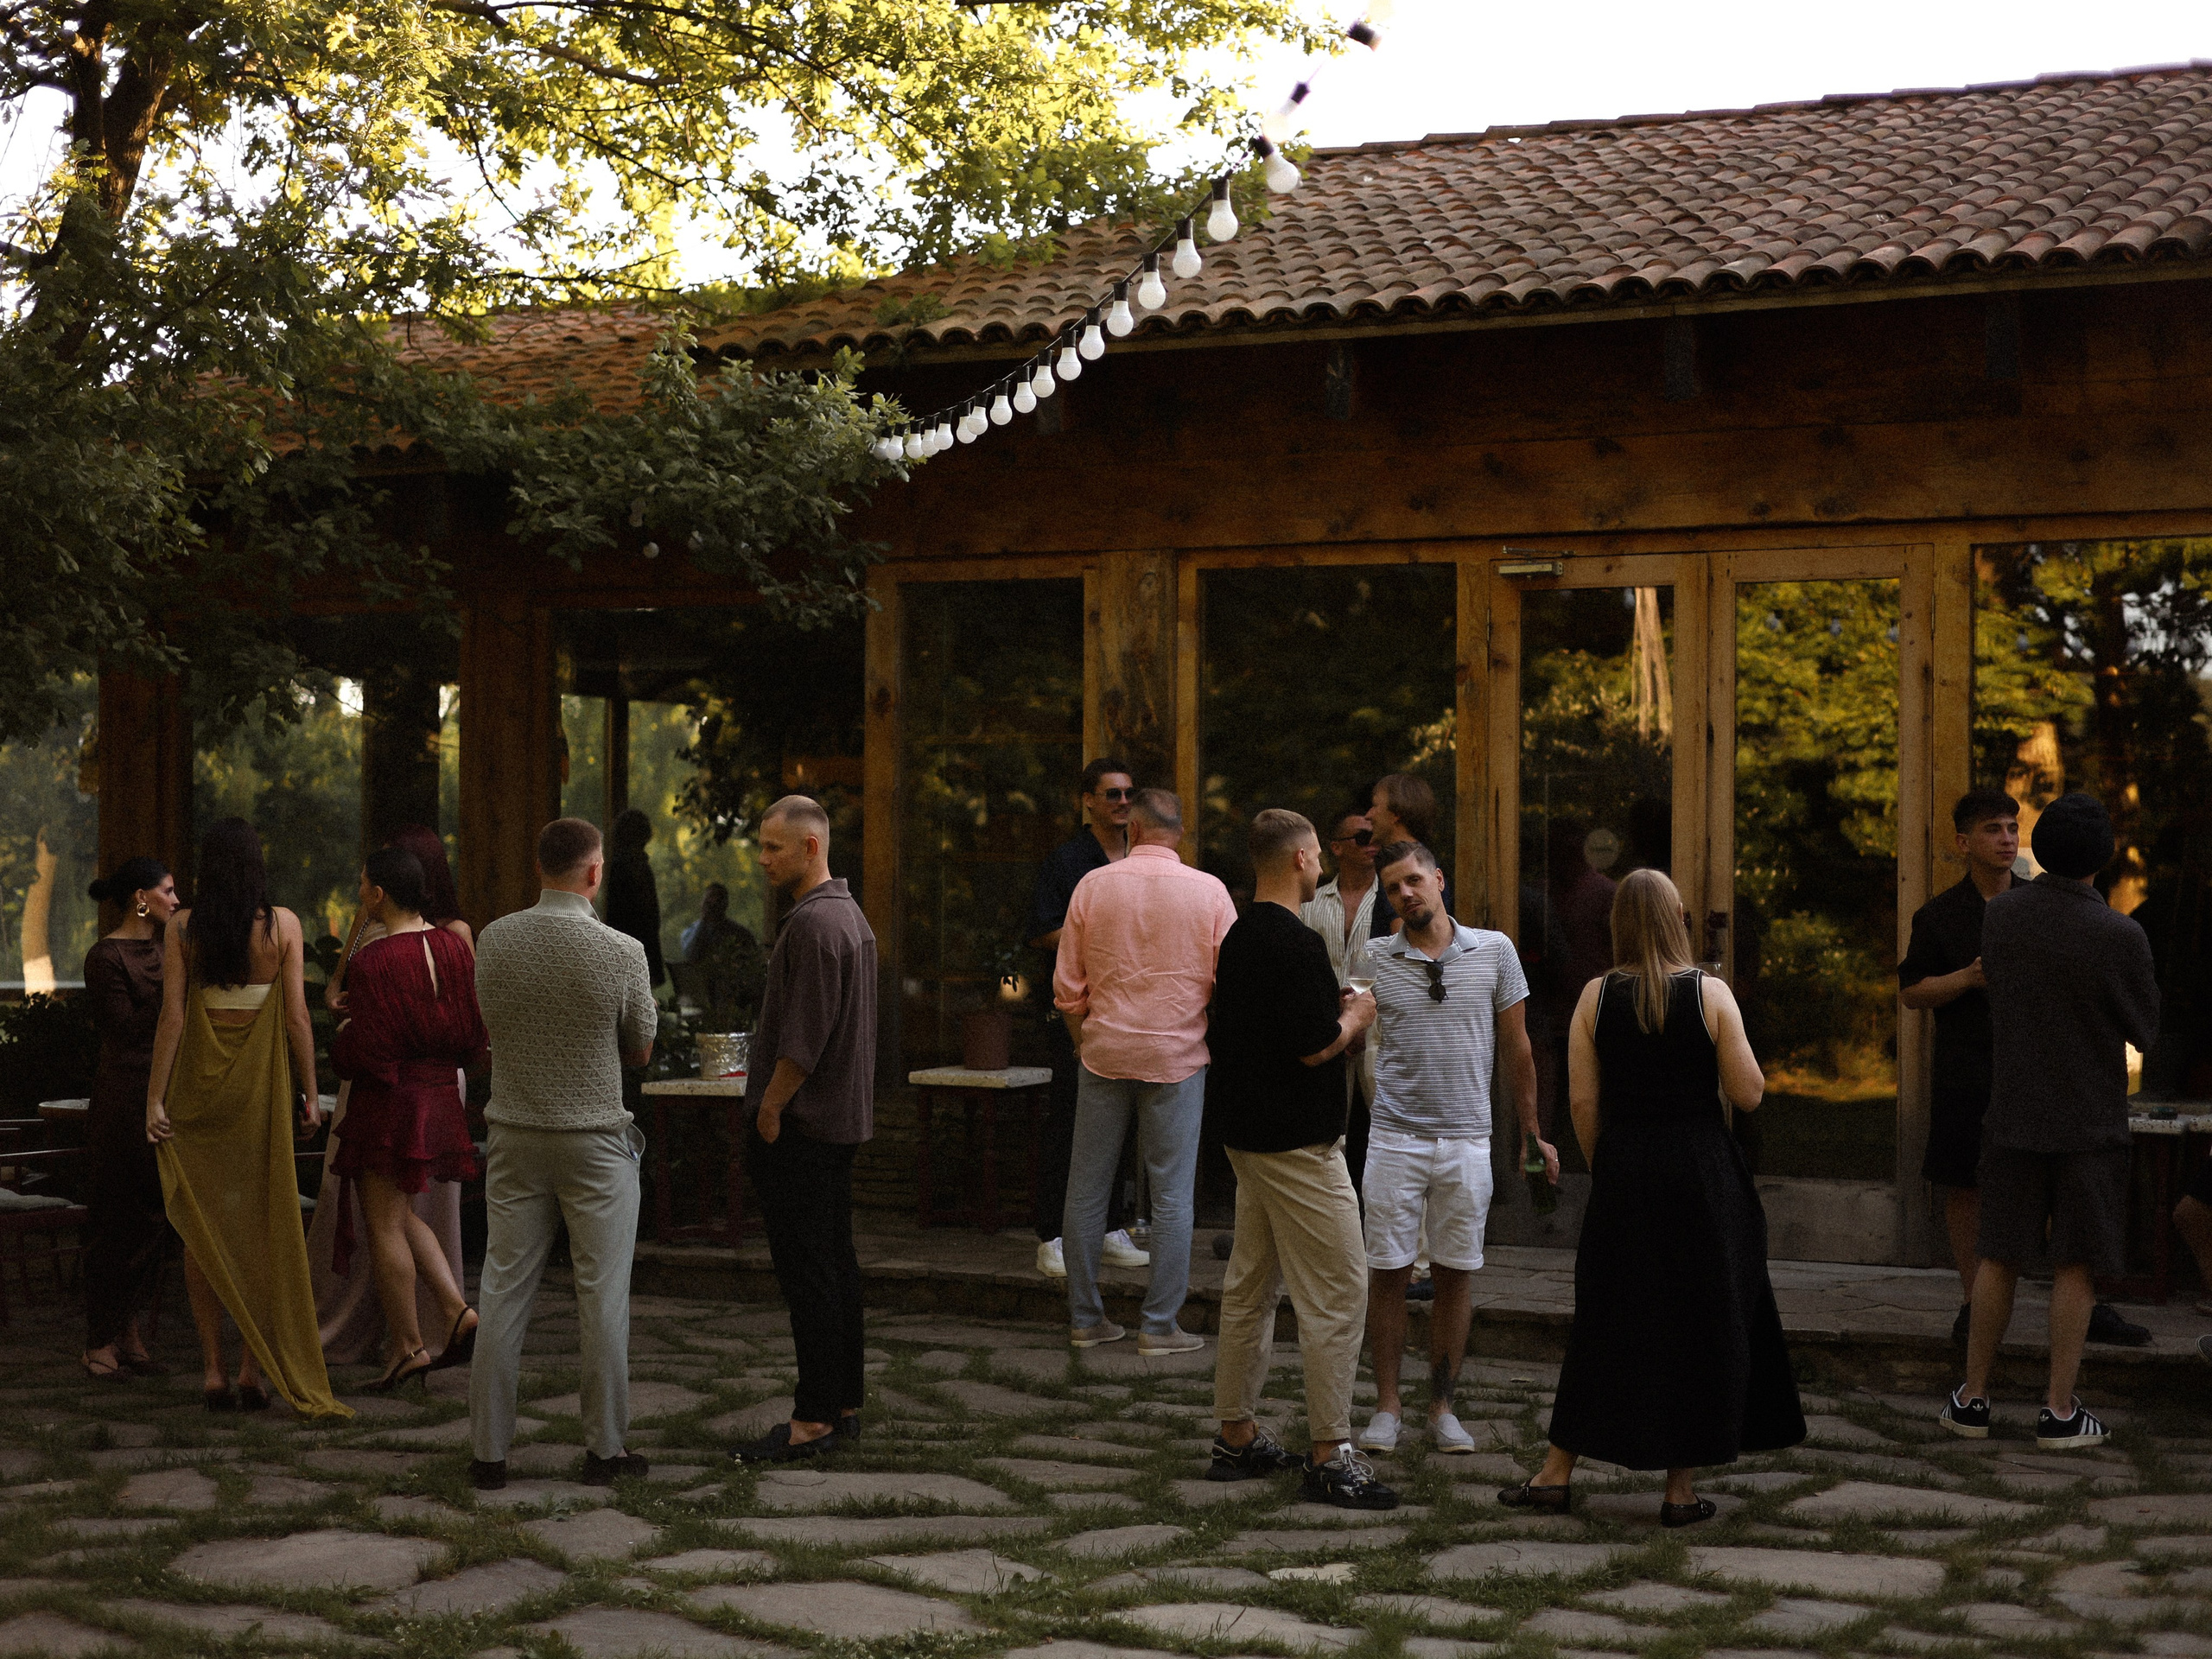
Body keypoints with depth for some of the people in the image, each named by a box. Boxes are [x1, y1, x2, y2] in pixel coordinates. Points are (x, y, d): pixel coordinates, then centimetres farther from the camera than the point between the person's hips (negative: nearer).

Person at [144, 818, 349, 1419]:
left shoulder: (182, 928, -4)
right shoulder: (282, 924, -5)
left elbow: (171, 1019, -7)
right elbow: (297, 1017, -6)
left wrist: (155, 1099, -2)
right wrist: (310, 1092, 2)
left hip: (197, 1087, 0)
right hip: (261, 1090, 0)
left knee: (203, 1229, 9)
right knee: (263, 1227, 7)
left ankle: (214, 1371, 8)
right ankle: (254, 1371, 6)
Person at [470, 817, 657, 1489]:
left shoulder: (494, 941, -2)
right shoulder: (621, 952, -13)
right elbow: (640, 1050, 1)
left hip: (515, 1137, 3)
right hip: (595, 1140, -3)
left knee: (503, 1293, 7)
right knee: (601, 1295, 5)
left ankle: (489, 1451, 11)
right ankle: (605, 1449, 11)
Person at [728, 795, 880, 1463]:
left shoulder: (813, 924, -18)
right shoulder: (851, 914, 15)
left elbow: (803, 1038, -22)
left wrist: (769, 1108, -14)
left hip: (800, 1125, -10)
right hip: (843, 1116, 10)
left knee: (806, 1273, -7)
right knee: (836, 1262, 13)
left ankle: (813, 1419, -4)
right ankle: (843, 1403, 20)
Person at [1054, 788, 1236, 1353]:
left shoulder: (1093, 886, -1)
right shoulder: (1208, 891, -4)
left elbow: (1067, 987, 3)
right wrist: (1215, 1040, 16)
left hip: (1103, 1053, 2)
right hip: (1176, 1054, -1)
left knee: (1086, 1190, 10)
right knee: (1171, 1195, 4)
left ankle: (1085, 1318, 15)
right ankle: (1160, 1325, 5)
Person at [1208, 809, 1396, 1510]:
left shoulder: (1239, 936, 12)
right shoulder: (1296, 943, -19)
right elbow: (1314, 1048, -22)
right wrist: (1355, 1017, -2)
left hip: (1247, 1131, 10)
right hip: (1295, 1140, -10)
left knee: (1251, 1286, 15)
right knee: (1336, 1292, -5)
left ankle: (1237, 1437, 22)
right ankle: (1329, 1455, -3)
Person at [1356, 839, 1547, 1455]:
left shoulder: (1494, 951, 2)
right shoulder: (1373, 958, 1)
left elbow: (1515, 1048, 8)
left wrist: (1532, 1134, 11)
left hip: (1467, 1139, 1)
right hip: (1395, 1137, 0)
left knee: (1456, 1274, 5)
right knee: (1388, 1271, 2)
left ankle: (1442, 1406, 16)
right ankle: (1386, 1405, 12)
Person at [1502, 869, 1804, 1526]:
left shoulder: (1595, 997, -2)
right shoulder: (1710, 994, -7)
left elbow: (1581, 1104, -1)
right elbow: (1748, 1094, -5)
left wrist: (1606, 1171, 12)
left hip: (1622, 1175, 2)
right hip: (1701, 1173, -2)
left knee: (1605, 1322, 13)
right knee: (1697, 1323, 8)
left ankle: (1556, 1473, 17)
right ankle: (1680, 1489, 12)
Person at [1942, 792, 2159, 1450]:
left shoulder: (1999, 915, -6)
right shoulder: (2119, 936, -18)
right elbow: (2144, 1030, -3)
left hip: (2014, 1114, 3)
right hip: (2090, 1121, -3)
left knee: (1999, 1258, 11)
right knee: (2076, 1265, 4)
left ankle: (1972, 1398, 15)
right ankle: (2059, 1411, 7)